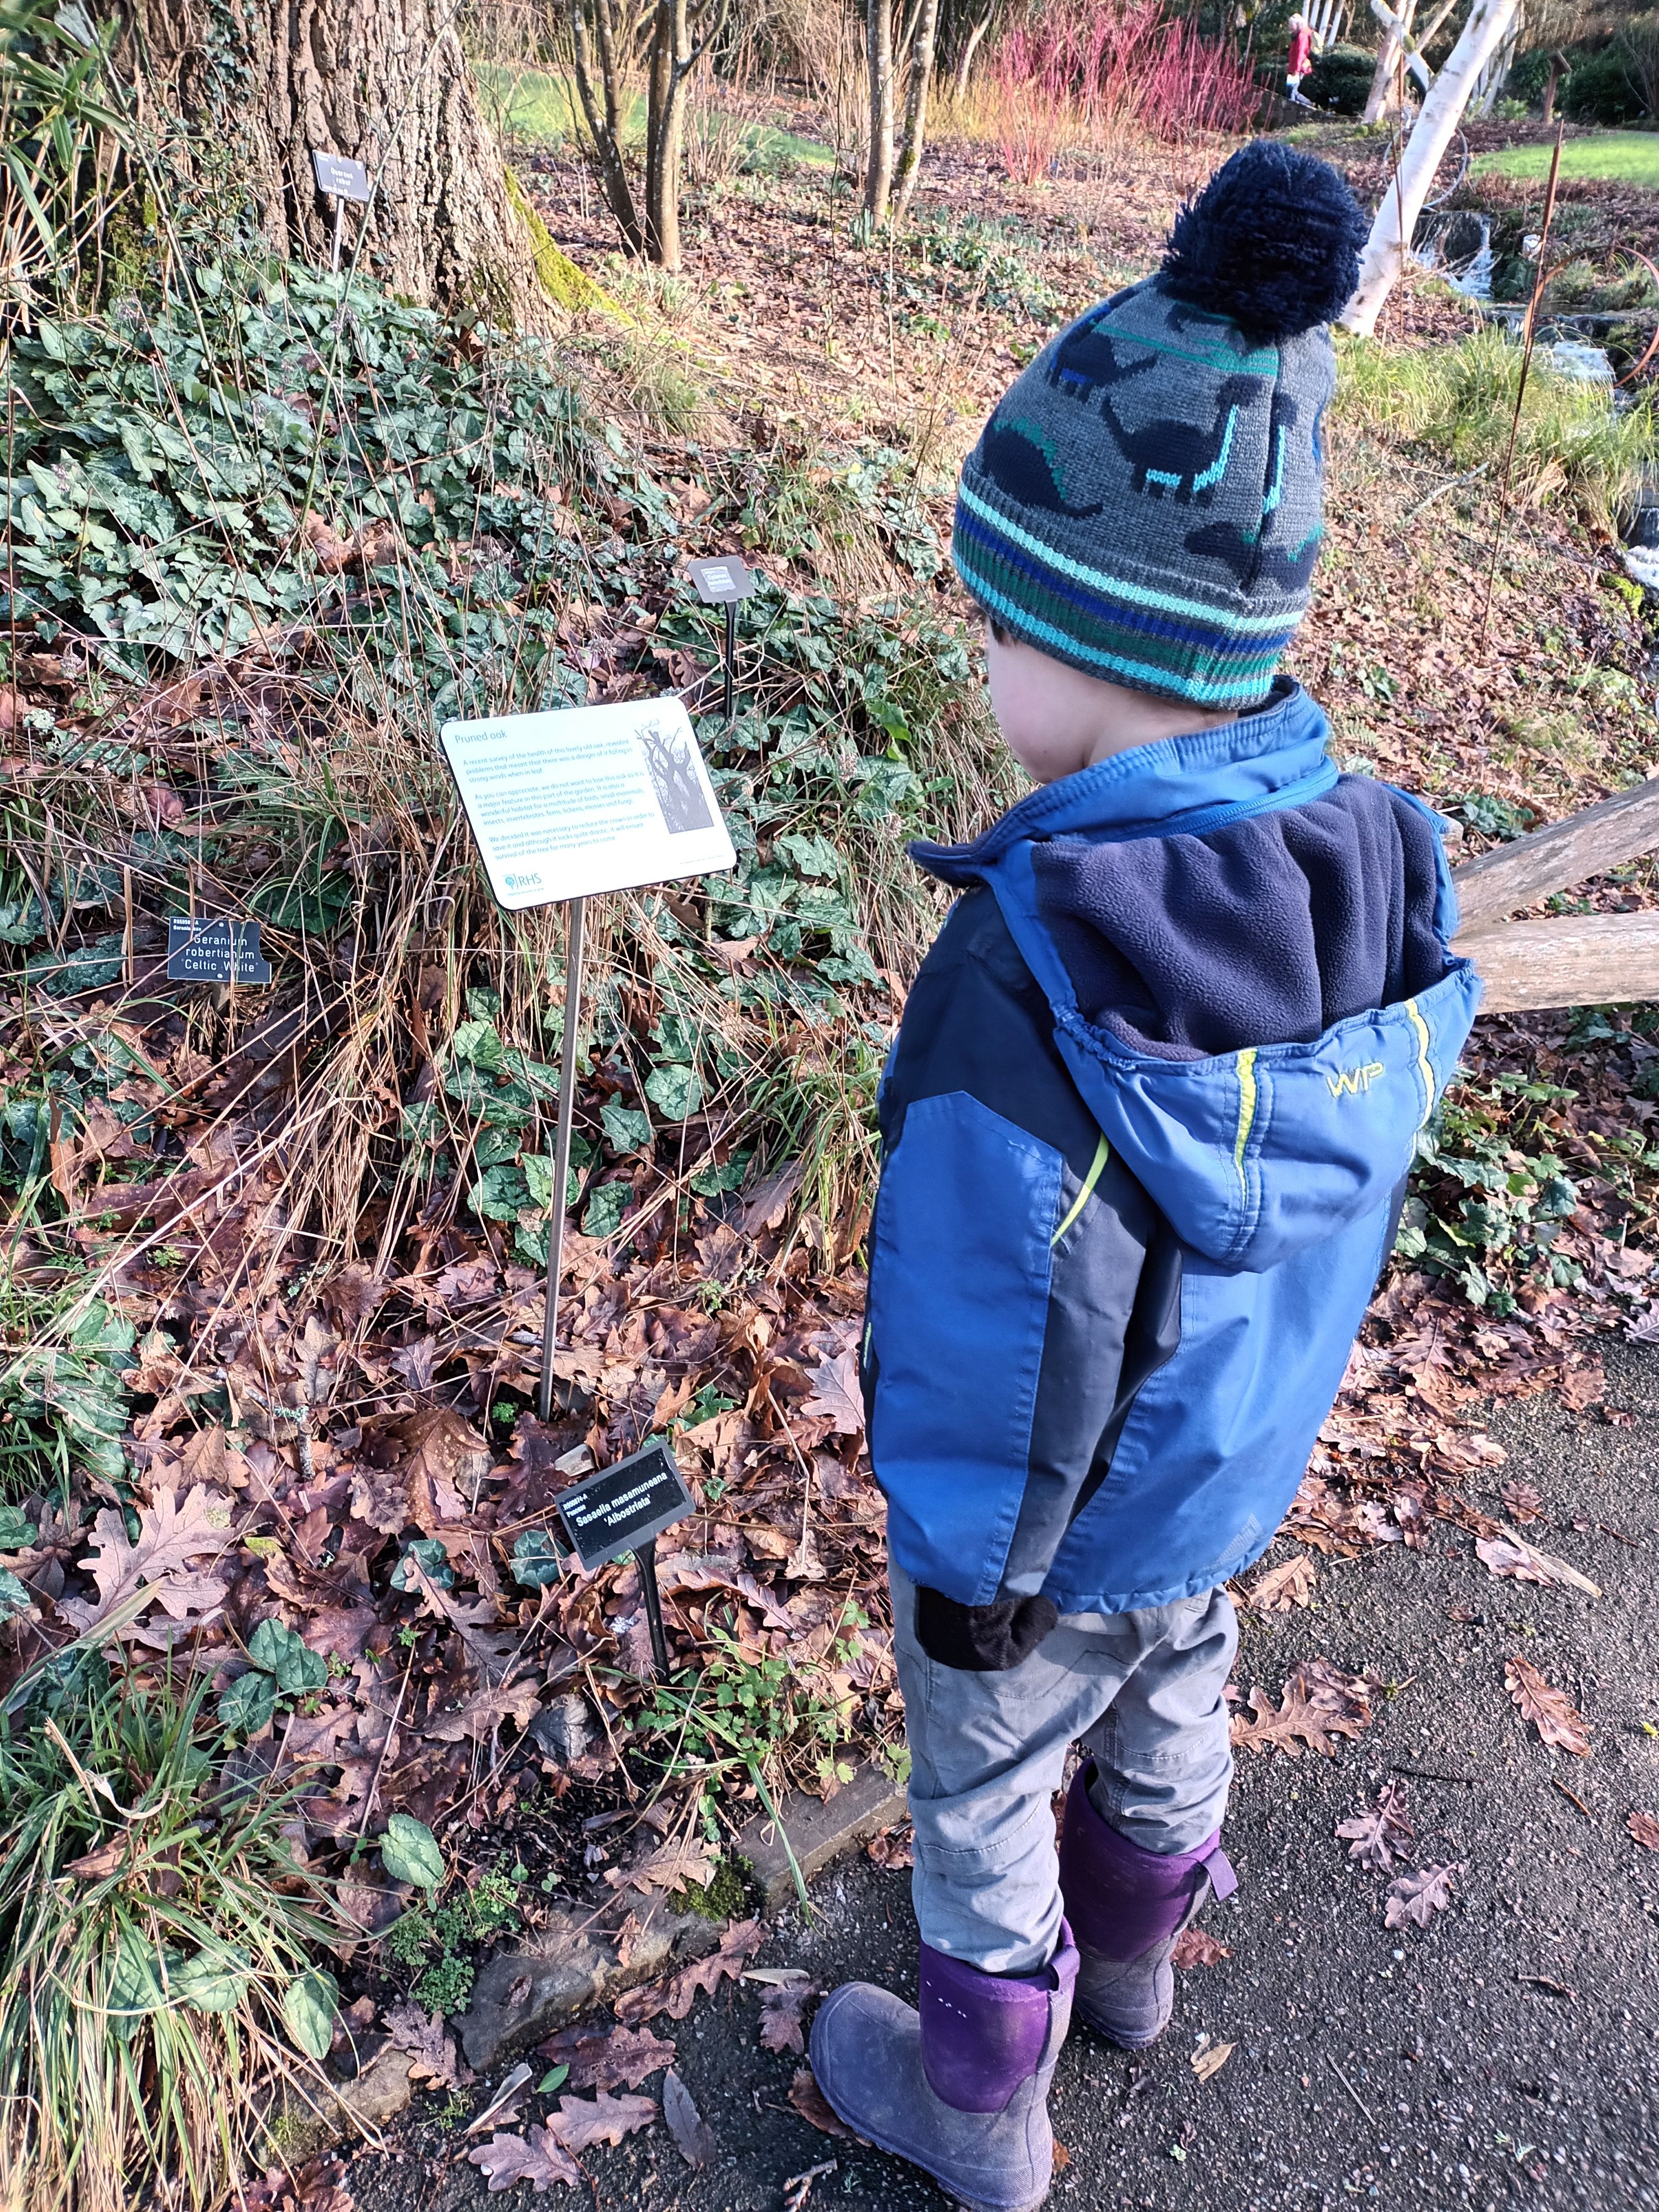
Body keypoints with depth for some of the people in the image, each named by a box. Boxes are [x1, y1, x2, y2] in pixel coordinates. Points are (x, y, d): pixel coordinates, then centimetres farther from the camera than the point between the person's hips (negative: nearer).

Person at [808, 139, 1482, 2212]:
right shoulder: (1370, 880, -16)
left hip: (1055, 1522, -6)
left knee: (983, 1788, 21)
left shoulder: (1032, 983, -39)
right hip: (1235, 1472, 6)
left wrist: (967, 1577, -10)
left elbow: (1006, 1341, -28)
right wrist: (1258, 1396, 15)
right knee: (1168, 1708, 31)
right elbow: (1348, 1218, -1)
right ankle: (1131, 1956, 62)